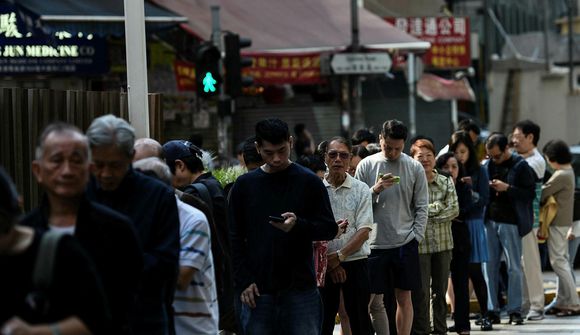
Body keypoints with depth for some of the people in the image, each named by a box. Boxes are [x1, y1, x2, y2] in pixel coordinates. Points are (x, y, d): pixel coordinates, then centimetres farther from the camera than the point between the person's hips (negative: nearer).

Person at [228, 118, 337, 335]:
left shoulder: (309, 182, 2)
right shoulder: (244, 185, 8)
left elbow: (330, 229, 0)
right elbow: (235, 239, 9)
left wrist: (298, 225, -20)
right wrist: (243, 282, -2)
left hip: (300, 288, -2)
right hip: (258, 290, 2)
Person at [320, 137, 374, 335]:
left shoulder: (361, 189, 1)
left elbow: (364, 231, -5)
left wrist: (339, 256, -15)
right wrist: (329, 263, -7)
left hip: (355, 262, -1)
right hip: (324, 265, 1)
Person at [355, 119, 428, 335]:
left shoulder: (414, 168, 3)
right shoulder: (366, 165, 2)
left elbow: (421, 206, 4)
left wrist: (416, 236, -5)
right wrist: (375, 190, -16)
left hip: (405, 243, 0)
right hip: (374, 242, 0)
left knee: (404, 297, 5)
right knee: (368, 299, 1)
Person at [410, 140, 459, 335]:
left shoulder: (446, 182, 6)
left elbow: (454, 209, -3)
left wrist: (427, 215, -12)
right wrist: (436, 208, -13)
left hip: (443, 244, 4)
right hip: (419, 244, -4)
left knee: (440, 291, 12)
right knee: (420, 293, -2)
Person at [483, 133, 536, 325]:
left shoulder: (520, 166, -4)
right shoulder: (489, 165, 10)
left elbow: (531, 193, -8)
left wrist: (507, 188, -17)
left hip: (511, 223, -5)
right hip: (490, 222, 5)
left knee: (514, 268, 0)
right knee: (490, 266, 4)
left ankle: (514, 311, 4)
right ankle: (492, 310, 9)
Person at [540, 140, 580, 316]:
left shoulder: (561, 176, -20)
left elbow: (541, 194, -16)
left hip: (557, 222, -10)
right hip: (564, 221, 10)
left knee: (558, 261, -7)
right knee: (562, 260, 14)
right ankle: (563, 301, 20)